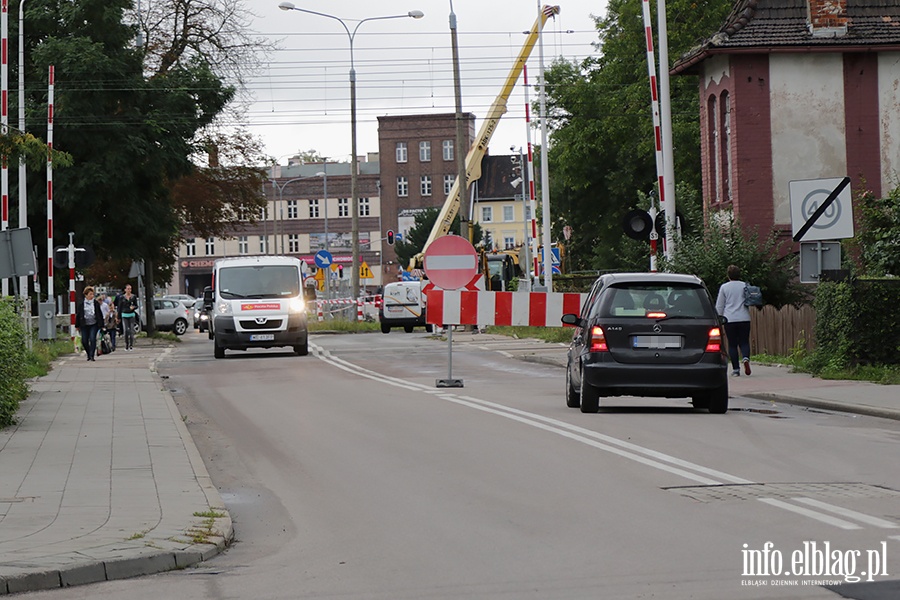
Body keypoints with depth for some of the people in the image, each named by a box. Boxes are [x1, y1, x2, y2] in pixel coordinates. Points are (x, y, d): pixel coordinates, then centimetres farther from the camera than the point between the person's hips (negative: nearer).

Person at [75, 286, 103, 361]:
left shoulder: (96, 303, 2)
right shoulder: (81, 304, 2)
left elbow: (100, 314, 7)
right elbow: (78, 315, 6)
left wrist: (101, 324, 4)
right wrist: (77, 326, 6)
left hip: (94, 325, -1)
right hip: (84, 325, 1)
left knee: (93, 339, -12)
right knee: (84, 341, 1)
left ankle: (92, 356, -5)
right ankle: (89, 354, 23)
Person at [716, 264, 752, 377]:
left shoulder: (724, 287, 2)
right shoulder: (745, 286, 5)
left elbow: (719, 306, 5)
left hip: (730, 319, -1)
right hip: (744, 318, 1)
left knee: (732, 345, 4)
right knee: (744, 342, 7)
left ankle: (735, 369, 1)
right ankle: (746, 358, -23)